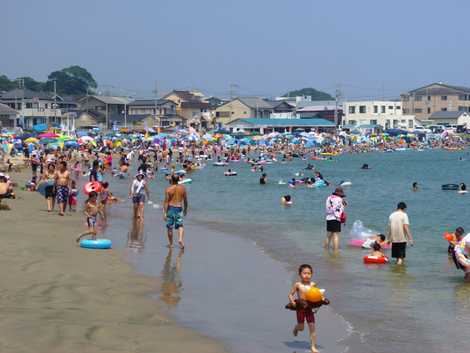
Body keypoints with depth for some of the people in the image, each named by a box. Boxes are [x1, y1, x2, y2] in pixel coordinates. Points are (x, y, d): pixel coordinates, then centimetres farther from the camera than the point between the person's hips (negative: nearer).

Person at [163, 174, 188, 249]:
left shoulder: (168, 189, -8)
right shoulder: (182, 188, 0)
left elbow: (166, 201, -10)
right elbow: (185, 200, 7)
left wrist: (164, 213, -8)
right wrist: (185, 209, 21)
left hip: (170, 208, -1)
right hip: (179, 208, 2)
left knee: (169, 227, 10)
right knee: (180, 226, 7)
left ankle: (170, 243, 18)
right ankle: (180, 239, -18)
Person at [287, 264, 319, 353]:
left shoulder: (313, 284, -1)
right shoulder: (298, 284, -9)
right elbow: (290, 294, -4)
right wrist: (292, 301, -21)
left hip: (309, 308, 2)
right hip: (300, 308, -2)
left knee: (312, 327, -1)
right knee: (301, 327, 7)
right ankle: (296, 328, 46)